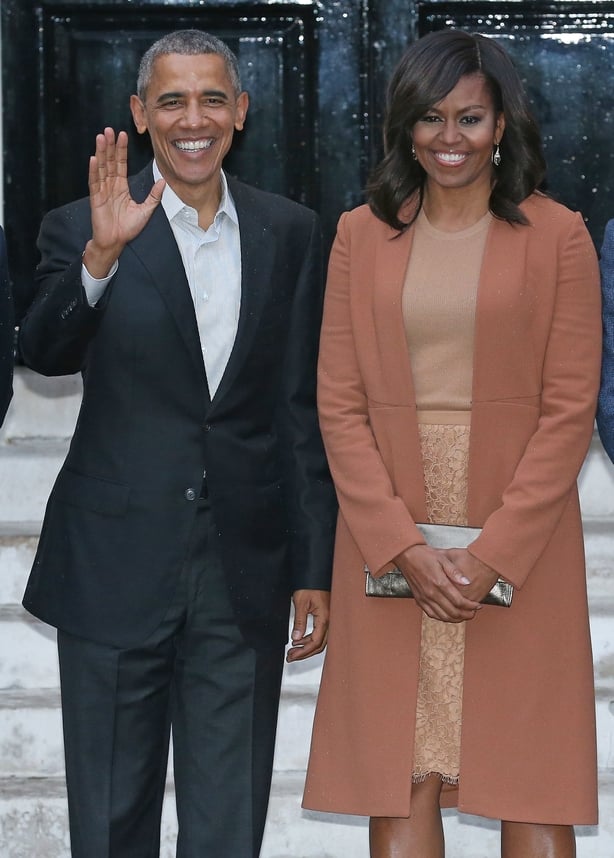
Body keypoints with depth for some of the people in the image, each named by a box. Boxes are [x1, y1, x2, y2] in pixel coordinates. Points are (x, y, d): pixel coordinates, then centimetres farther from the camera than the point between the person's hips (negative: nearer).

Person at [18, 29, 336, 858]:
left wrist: (315, 569, 5)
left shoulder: (289, 232, 5)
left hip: (245, 580, 2)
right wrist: (102, 254, -35)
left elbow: (305, 410, 6)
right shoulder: (83, 228, -2)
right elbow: (43, 352, -19)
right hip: (116, 570, -1)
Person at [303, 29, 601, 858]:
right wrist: (406, 549, -9)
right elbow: (340, 406, 2)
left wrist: (492, 554, -12)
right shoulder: (361, 236, 6)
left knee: (531, 782, 2)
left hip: (518, 547, -1)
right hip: (390, 549, 2)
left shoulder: (557, 237, 0)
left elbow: (569, 411, -4)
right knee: (400, 776, 3)